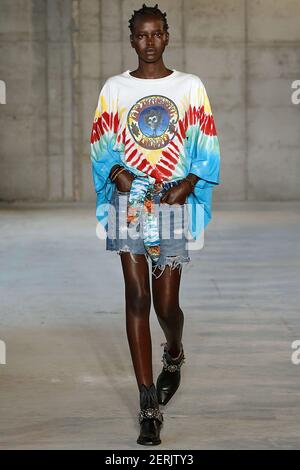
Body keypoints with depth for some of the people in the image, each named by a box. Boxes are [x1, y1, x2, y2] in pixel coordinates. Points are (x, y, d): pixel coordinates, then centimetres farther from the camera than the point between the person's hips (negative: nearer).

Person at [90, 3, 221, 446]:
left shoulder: (190, 87, 5)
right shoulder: (114, 88, 7)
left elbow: (207, 146, 4)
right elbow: (101, 144, 9)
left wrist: (187, 184, -11)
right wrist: (118, 173, -10)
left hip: (173, 202, -1)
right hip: (128, 201, 1)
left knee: (166, 303, -2)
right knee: (137, 298, -4)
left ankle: (174, 354, 36)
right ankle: (149, 406, 0)